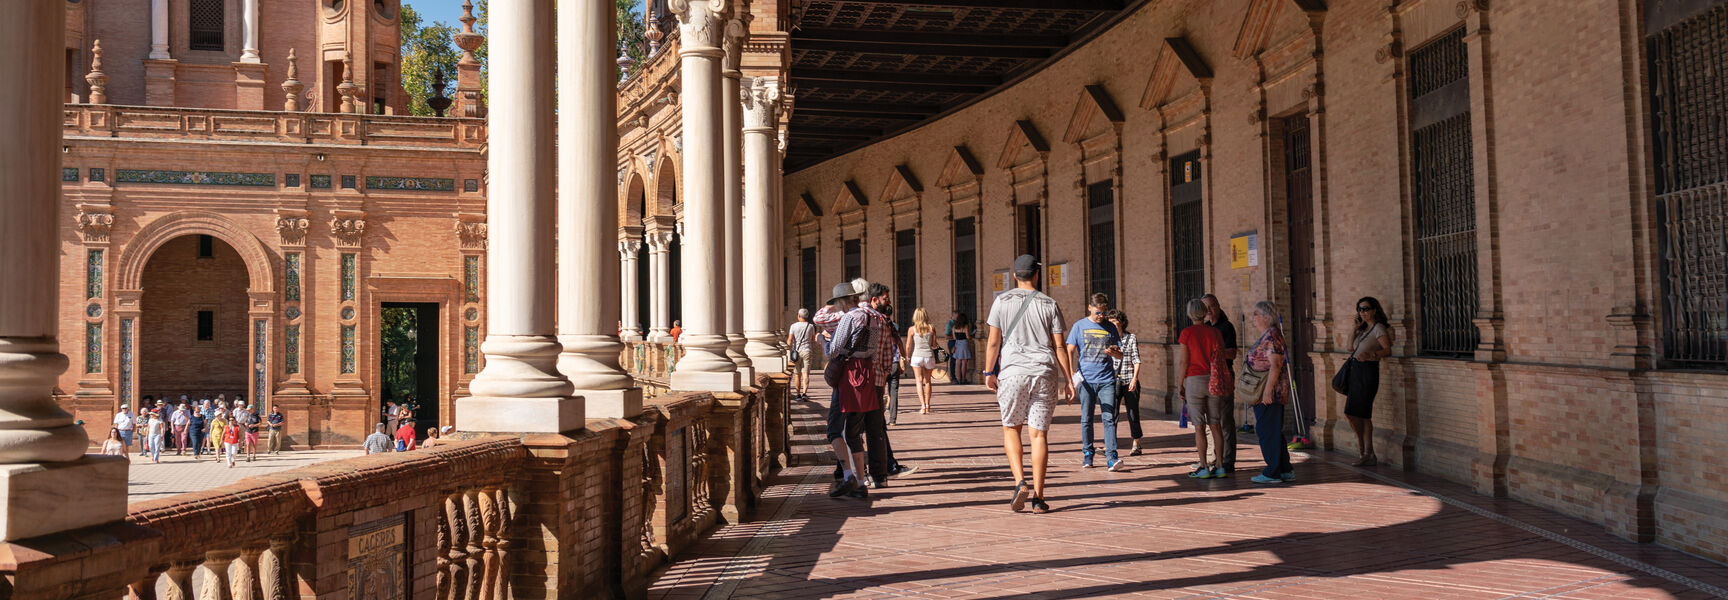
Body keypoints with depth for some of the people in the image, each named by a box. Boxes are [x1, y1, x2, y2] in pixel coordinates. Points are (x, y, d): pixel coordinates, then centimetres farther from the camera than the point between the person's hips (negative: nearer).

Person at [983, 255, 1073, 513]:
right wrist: (1068, 380, 9)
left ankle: (1020, 482, -4)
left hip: (1013, 371, -1)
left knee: (1010, 428, 14)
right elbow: (1059, 346, 4)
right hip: (1045, 372, 1)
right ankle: (1038, 497, 3)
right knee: (1039, 434, 3)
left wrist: (989, 372, 13)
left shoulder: (1002, 301, 3)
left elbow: (993, 341, 2)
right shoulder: (1049, 304, 5)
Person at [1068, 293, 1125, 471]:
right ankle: (1087, 454, 16)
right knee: (1086, 419, 5)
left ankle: (1111, 457, -10)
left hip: (1107, 380, 1)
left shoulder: (1110, 328, 11)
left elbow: (1120, 354, 15)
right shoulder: (1079, 326, 6)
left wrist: (1114, 352, -10)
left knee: (1109, 418, -7)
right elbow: (1070, 351, 4)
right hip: (1086, 379, -1)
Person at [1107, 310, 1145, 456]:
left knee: (1132, 413, 5)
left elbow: (1136, 360, -1)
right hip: (1113, 381, 1)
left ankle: (1136, 445, 19)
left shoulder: (1131, 338, 2)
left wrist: (1134, 378, -12)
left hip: (1129, 380, -1)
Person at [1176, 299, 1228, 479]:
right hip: (1214, 380, 4)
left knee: (1199, 426, -1)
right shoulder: (1214, 332, 5)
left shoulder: (1187, 332, -5)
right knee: (1215, 424, 8)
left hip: (1194, 380, -4)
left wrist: (1181, 385, 0)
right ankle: (1219, 466, 8)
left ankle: (1204, 467, -1)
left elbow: (1184, 361, -7)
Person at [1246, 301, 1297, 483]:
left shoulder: (1271, 336, -15)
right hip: (1263, 393, 10)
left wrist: (1267, 390, -24)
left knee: (1267, 431, -5)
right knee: (1274, 432, 14)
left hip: (1268, 393, -10)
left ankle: (1273, 473, 1)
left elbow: (1275, 366, -21)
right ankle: (1286, 471, 19)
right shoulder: (1266, 335, 16)